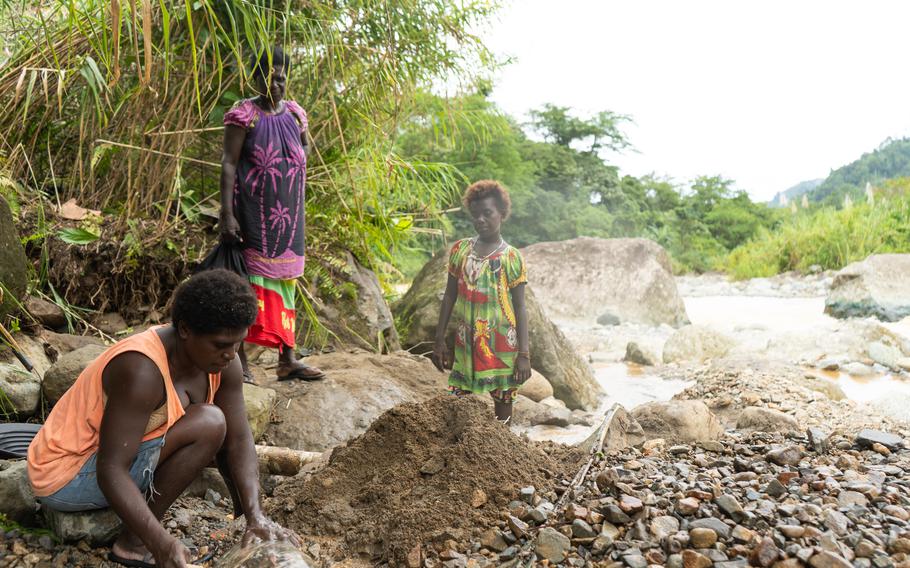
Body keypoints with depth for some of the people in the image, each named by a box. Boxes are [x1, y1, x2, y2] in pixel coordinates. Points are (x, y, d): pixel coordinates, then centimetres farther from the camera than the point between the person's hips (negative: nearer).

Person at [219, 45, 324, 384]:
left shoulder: (296, 115, 11)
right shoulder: (243, 114, -5)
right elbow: (228, 164, -10)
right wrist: (226, 214, -19)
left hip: (288, 217, 5)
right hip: (252, 216, -5)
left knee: (284, 281, 8)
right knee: (248, 279, -3)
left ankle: (288, 358, 13)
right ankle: (240, 357, 4)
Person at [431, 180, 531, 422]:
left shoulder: (511, 257, -5)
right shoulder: (460, 250, 4)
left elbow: (520, 308, -4)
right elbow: (450, 296, 9)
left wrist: (523, 354, -9)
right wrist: (439, 340, 7)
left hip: (501, 344, -2)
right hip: (466, 341, 3)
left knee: (502, 397, 8)